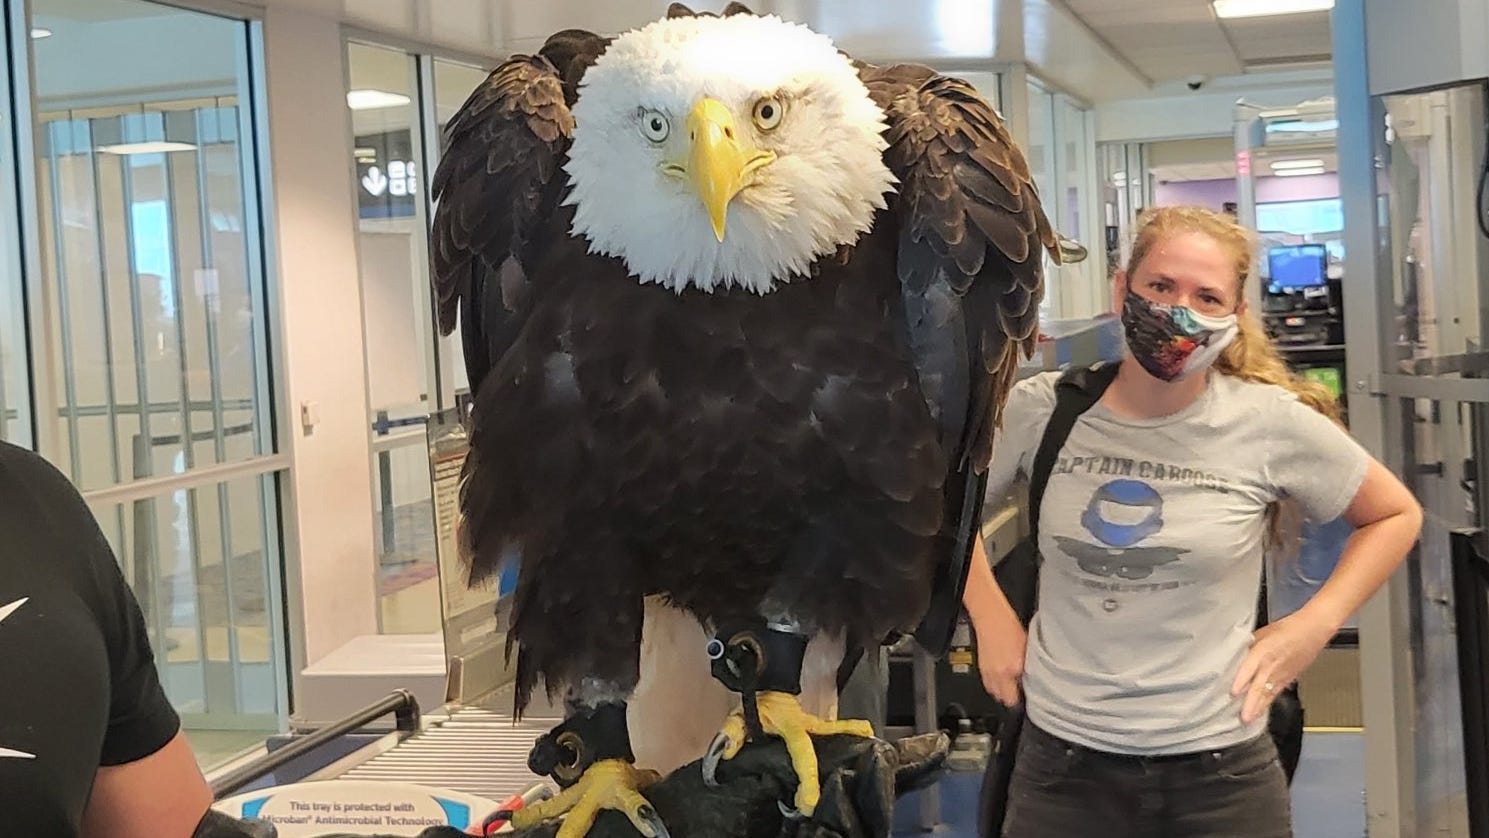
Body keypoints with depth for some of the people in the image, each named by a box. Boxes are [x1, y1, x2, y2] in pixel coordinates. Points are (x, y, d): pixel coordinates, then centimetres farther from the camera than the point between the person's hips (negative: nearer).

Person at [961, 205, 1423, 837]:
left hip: (1218, 764, -1)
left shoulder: (1271, 423, -9)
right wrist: (991, 620, 3)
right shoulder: (1041, 409, -6)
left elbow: (1395, 516, 6)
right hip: (1061, 751, 1)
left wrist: (1313, 625, -4)